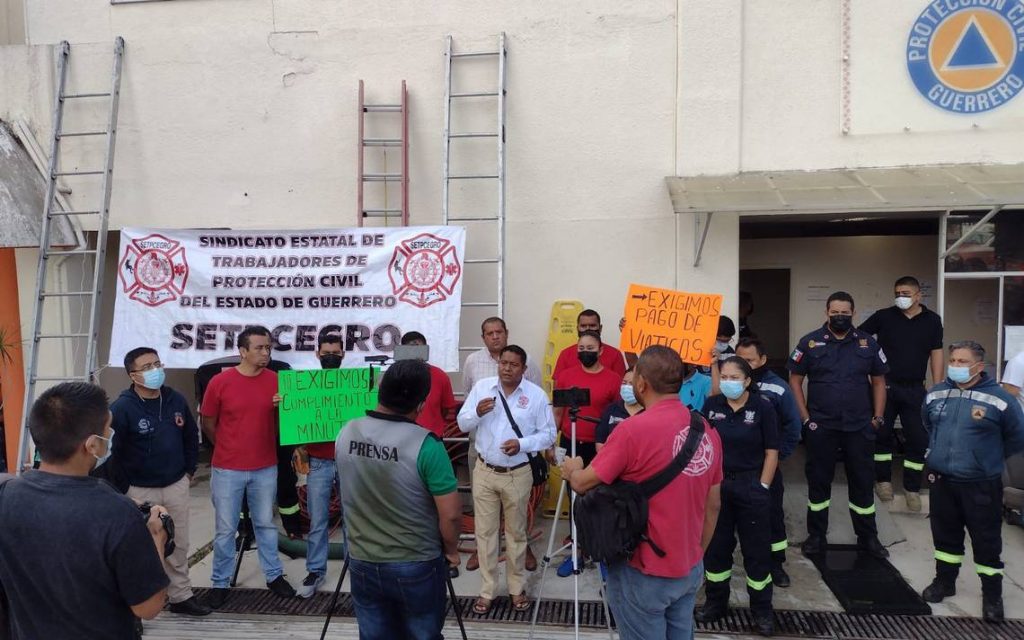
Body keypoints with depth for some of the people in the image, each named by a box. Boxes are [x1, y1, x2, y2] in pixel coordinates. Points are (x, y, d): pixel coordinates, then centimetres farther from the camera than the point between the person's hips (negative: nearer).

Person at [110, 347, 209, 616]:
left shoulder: (177, 401, 0)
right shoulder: (121, 408, -16)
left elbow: (191, 436, 13)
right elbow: (111, 450, -14)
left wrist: (189, 470, 14)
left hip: (176, 485, 5)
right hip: (140, 491, -4)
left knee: (178, 545, 14)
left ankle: (181, 596, 27)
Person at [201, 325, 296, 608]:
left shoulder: (276, 381, -3)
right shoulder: (220, 382, -9)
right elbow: (208, 424, 2)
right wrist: (231, 449, 9)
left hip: (265, 468, 2)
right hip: (227, 469, -2)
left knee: (266, 524, 15)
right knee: (225, 529, 9)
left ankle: (274, 576, 29)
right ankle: (220, 583, 24)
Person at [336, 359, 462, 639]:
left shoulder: (346, 434, -7)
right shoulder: (425, 445, -23)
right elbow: (451, 514, -17)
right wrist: (451, 550, 0)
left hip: (362, 563, 4)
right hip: (416, 566, -4)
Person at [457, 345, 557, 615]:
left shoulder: (537, 395, -7)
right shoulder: (482, 387, -1)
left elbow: (548, 434, -4)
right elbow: (462, 424, 1)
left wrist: (522, 444, -20)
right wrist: (477, 412, -21)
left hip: (518, 475, -1)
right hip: (484, 472, 2)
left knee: (516, 532, 12)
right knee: (485, 532, 8)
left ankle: (517, 588, 28)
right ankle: (486, 591, 22)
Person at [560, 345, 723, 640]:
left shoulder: (633, 429, -21)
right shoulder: (708, 431, -1)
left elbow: (583, 484, -12)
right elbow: (713, 505, 8)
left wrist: (572, 469, 10)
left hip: (644, 573, -6)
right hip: (690, 570, 6)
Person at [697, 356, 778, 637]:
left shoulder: (763, 408, -8)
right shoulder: (712, 405, -1)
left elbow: (772, 452, -5)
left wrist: (762, 487, -8)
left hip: (751, 486, -3)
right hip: (716, 485, 3)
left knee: (757, 549, 7)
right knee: (715, 547, 12)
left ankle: (762, 611, 21)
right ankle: (715, 603, 29)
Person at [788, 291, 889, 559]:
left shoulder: (868, 343, 5)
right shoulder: (810, 342, -2)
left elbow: (878, 381, 10)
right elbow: (795, 380, 1)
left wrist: (877, 418, 3)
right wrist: (805, 417, -5)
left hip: (860, 427, 2)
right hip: (821, 427, -1)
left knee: (863, 481, 10)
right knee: (818, 480, 8)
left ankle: (868, 537, 25)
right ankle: (816, 536, 20)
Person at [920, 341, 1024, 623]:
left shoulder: (999, 399, -14)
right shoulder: (934, 394, 1)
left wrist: (989, 457, 6)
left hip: (981, 485, -4)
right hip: (941, 481, 4)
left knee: (987, 540, 5)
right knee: (945, 535, 17)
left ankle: (992, 594, 20)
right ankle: (944, 581, 33)